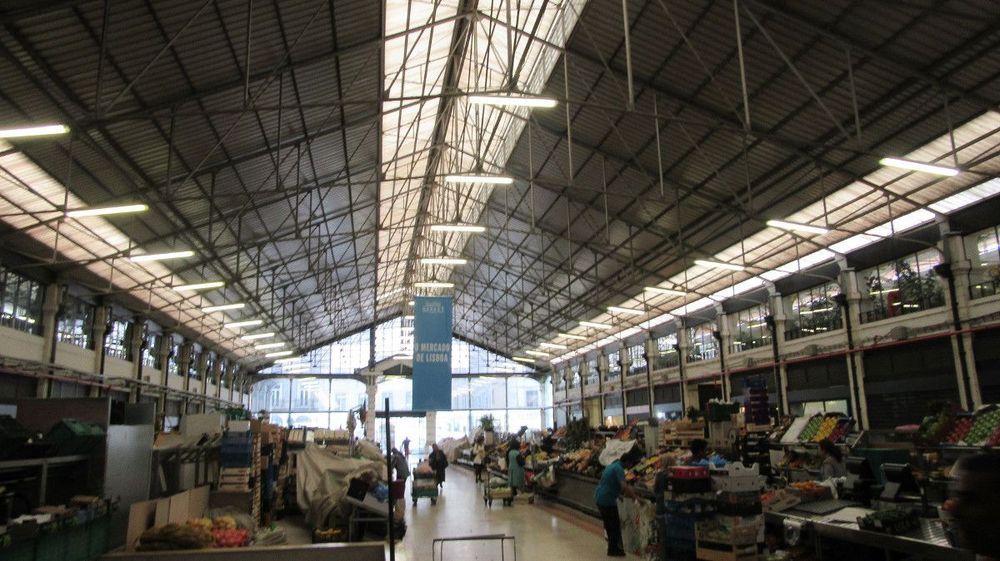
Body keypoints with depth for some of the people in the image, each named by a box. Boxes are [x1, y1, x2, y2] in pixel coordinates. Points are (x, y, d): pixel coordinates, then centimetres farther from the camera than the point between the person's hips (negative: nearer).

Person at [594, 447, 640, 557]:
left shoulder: (613, 464, 12)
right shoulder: (619, 468, -19)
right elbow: (624, 487, -30)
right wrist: (636, 497, -24)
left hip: (599, 497, 9)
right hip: (607, 500, -9)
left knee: (609, 523, 21)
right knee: (614, 525, 5)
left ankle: (613, 547, 33)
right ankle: (613, 550, 14)